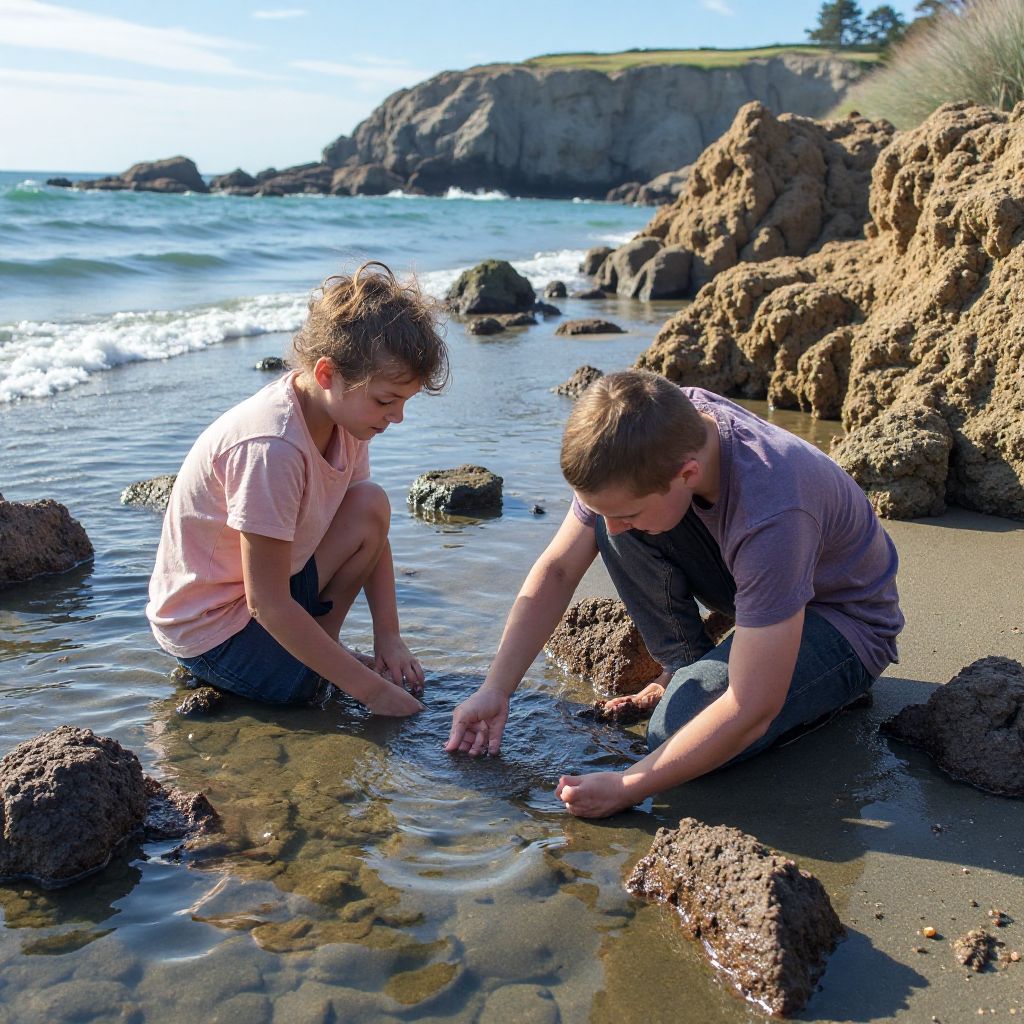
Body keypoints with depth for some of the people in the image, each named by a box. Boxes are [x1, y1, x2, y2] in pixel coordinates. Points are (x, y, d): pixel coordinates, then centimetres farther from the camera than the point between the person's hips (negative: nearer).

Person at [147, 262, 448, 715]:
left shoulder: (344, 410, -6)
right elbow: (269, 604, -29)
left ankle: (318, 648, 3)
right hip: (206, 631, -8)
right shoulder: (272, 448, -33)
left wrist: (389, 638, -5)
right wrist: (370, 688, -25)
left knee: (370, 506, -6)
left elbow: (370, 534, 4)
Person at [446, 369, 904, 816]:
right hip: (753, 578, 6)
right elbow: (557, 569, -12)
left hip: (846, 619, -5)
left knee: (684, 724, -29)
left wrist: (627, 788, -31)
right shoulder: (654, 440, -22)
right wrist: (494, 691, -18)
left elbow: (750, 712, -36)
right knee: (616, 506, -19)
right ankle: (686, 667, -2)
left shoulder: (770, 515, -41)